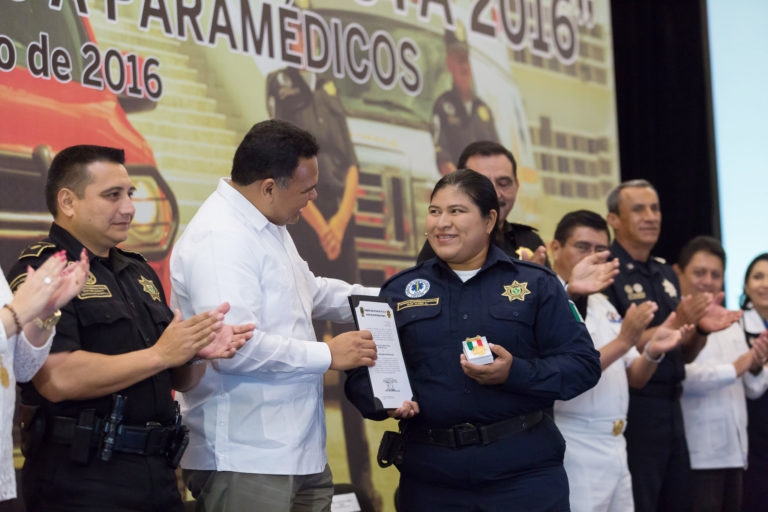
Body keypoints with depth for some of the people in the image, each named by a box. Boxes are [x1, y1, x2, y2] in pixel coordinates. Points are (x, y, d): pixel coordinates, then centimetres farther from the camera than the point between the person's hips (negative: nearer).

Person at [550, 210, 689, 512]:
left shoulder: (603, 306, 17)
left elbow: (635, 378, 17)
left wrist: (653, 352, -4)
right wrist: (623, 341, -22)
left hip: (615, 450, 8)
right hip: (575, 450, -8)